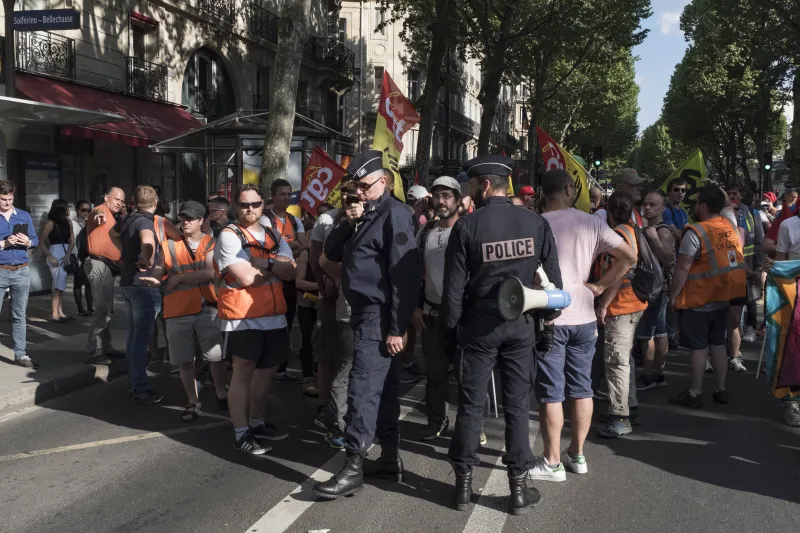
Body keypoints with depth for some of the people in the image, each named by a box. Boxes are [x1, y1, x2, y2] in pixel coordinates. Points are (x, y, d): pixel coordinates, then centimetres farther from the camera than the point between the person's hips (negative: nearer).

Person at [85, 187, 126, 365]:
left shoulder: (110, 216, 20)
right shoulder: (102, 210, -10)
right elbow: (97, 213, -36)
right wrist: (99, 215, -58)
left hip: (108, 266, 11)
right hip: (99, 265, -11)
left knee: (106, 309, 16)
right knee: (104, 310, -13)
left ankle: (105, 347, 26)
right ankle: (93, 352, -11)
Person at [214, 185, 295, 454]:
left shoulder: (274, 236, 11)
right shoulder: (229, 235, -8)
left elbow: (291, 272, -2)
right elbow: (246, 277, -19)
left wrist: (264, 262, -17)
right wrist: (275, 266, -4)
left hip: (274, 314, 7)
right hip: (243, 316, -7)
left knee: (267, 369, 15)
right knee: (243, 371, -2)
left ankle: (257, 423, 31)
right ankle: (241, 434, 6)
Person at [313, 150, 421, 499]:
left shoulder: (394, 214, -12)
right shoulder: (363, 214, 16)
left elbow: (405, 274, -18)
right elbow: (332, 254, 15)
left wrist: (397, 328, -21)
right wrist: (347, 224, -4)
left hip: (379, 317, -9)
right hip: (365, 314, 9)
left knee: (363, 390, -8)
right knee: (382, 389, 14)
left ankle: (353, 469, -3)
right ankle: (390, 457, 24)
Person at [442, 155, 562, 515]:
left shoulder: (466, 226, -10)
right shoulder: (536, 223, -3)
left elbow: (454, 286, -8)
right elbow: (553, 276, 1)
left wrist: (449, 329, 3)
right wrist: (549, 315, 15)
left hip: (479, 324, -2)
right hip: (520, 324, 2)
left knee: (471, 404, 9)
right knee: (517, 405, 9)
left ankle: (463, 484, 18)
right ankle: (519, 487, 17)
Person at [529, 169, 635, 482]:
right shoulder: (592, 223, 1)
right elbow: (628, 256, -1)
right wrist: (600, 286, 2)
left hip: (548, 317, -4)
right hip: (583, 316, 4)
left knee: (550, 393, 3)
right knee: (581, 389, 15)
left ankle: (552, 463, 10)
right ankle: (577, 455, 26)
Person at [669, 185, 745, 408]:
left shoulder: (696, 232, -19)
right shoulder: (731, 227, 4)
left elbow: (683, 268, -19)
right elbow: (735, 259, 11)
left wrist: (673, 294, -10)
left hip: (699, 299, -7)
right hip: (723, 297, 7)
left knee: (699, 347, 1)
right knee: (718, 343, 15)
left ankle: (694, 394, 9)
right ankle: (721, 390, 23)